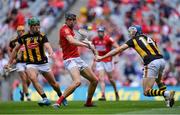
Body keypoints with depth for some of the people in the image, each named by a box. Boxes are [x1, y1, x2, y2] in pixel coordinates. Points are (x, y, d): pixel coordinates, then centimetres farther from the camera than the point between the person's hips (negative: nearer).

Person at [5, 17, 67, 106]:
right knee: (33, 78, -29)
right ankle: (45, 99, -28)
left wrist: (51, 53, -46)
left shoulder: (42, 36, -6)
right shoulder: (23, 37, 0)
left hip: (43, 63, 0)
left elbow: (47, 46, -23)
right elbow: (15, 49, 13)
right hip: (31, 64, 0)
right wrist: (9, 63, 14)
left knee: (53, 83, 7)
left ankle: (61, 97, 35)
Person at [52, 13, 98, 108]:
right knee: (77, 82, -33)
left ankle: (88, 102, 29)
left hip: (78, 59, 10)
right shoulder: (65, 29, -13)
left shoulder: (69, 29, 16)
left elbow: (60, 42, 32)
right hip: (70, 60, -10)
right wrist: (87, 45, -36)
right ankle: (58, 102, -29)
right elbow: (72, 41, -32)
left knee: (94, 80, 13)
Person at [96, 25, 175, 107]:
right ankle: (168, 100, 15)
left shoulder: (134, 40, 11)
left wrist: (102, 57, 14)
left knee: (146, 92, -1)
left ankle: (166, 93, -25)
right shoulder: (148, 38, 27)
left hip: (152, 63, -6)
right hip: (162, 60, 6)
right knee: (158, 81, 36)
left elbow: (118, 50, 11)